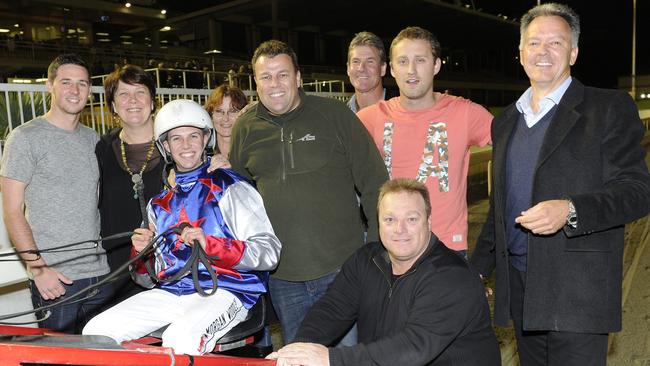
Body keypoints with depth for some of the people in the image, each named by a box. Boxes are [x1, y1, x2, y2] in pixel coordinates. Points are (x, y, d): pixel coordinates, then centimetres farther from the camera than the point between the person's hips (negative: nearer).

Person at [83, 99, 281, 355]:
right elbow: (150, 279, 22)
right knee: (96, 332, -10)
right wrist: (142, 253, -1)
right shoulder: (159, 203, 20)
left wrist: (209, 244, -22)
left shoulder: (230, 188, 1)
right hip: (170, 292, 6)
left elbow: (270, 252, -10)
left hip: (224, 289, -5)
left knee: (180, 339, -34)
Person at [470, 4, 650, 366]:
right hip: (518, 287, 5)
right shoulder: (506, 121, 14)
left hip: (576, 291, -5)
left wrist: (570, 211, -26)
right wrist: (478, 267, 15)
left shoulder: (610, 108, -3)